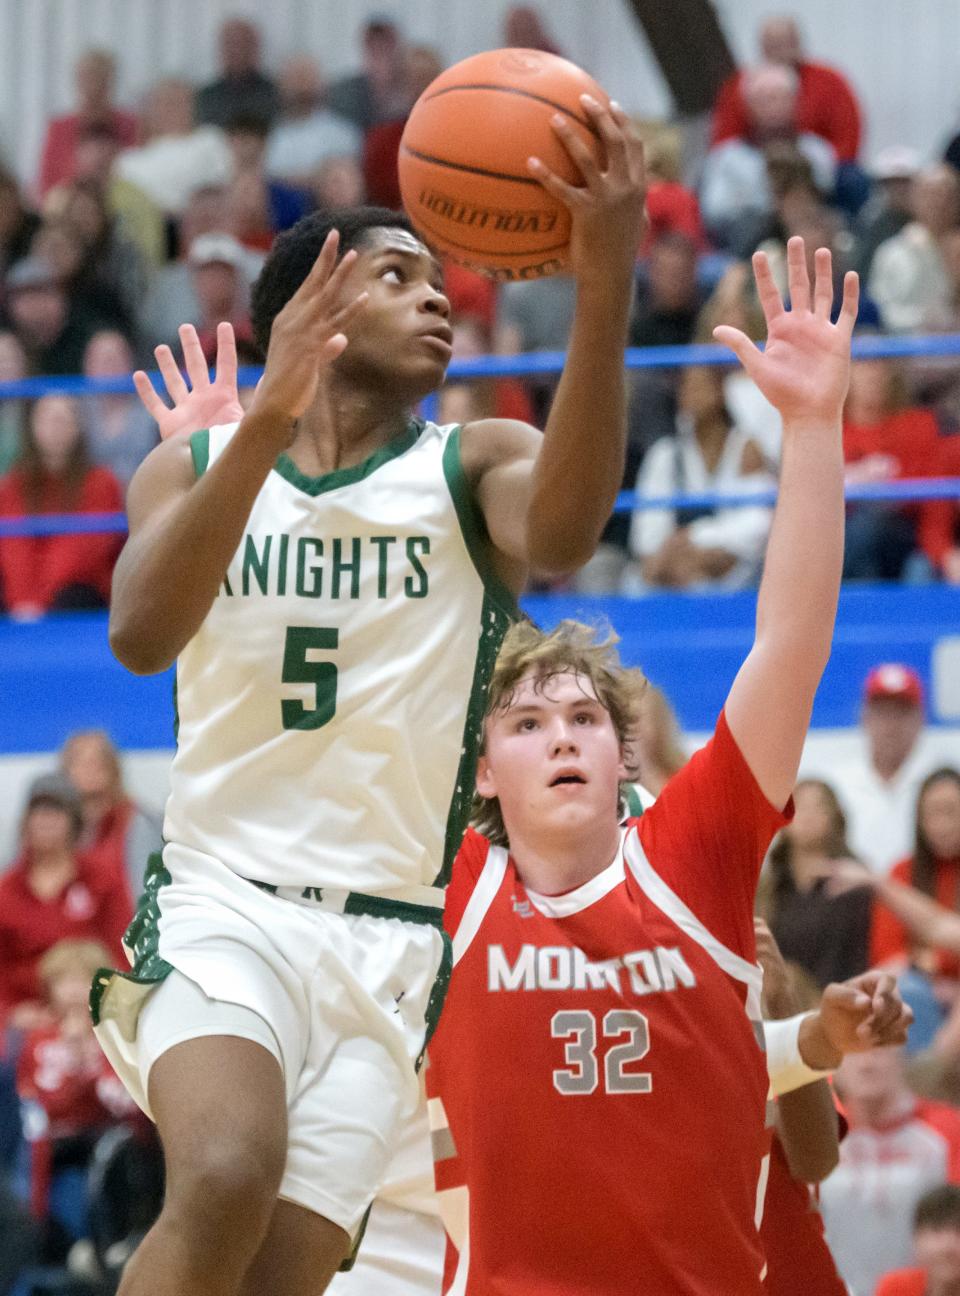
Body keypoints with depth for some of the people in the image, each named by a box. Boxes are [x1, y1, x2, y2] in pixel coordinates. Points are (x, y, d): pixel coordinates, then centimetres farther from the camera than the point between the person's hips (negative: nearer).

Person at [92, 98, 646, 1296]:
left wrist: (604, 290, -36)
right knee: (226, 1178, -31)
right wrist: (270, 419, -26)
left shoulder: (472, 468, 5)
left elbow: (562, 533, -21)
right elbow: (141, 636, -15)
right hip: (224, 904, -1)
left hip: (387, 937, 1)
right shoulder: (195, 465, 7)